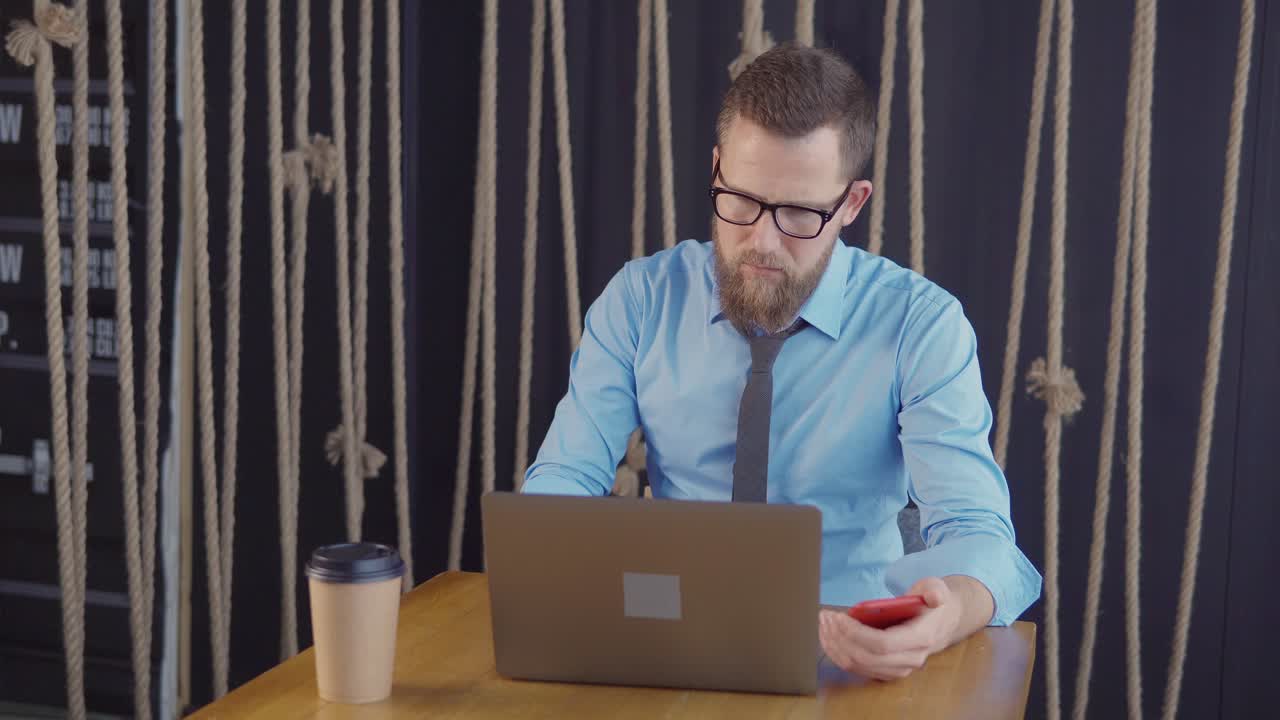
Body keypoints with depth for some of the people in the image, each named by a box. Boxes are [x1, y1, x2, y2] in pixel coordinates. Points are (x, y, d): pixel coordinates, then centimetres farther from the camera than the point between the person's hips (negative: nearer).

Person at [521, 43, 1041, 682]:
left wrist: (944, 617, -40)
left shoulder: (921, 325, -8)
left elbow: (976, 533, -15)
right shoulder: (640, 300, 0)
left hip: (853, 656, 3)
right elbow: (561, 481, -1)